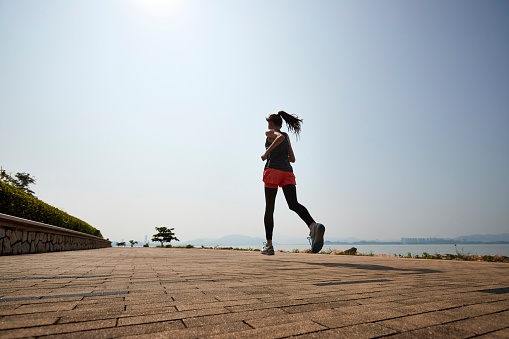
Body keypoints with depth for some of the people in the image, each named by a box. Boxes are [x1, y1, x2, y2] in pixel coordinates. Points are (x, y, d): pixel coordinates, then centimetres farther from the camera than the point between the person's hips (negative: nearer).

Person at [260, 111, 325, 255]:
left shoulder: (269, 132, 9)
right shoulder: (287, 136, 26)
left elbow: (280, 137, -15)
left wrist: (267, 152, -9)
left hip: (273, 170, -4)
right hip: (287, 171, 5)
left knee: (269, 208, 4)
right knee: (294, 204, -12)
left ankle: (269, 245, 8)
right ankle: (314, 226, -41)